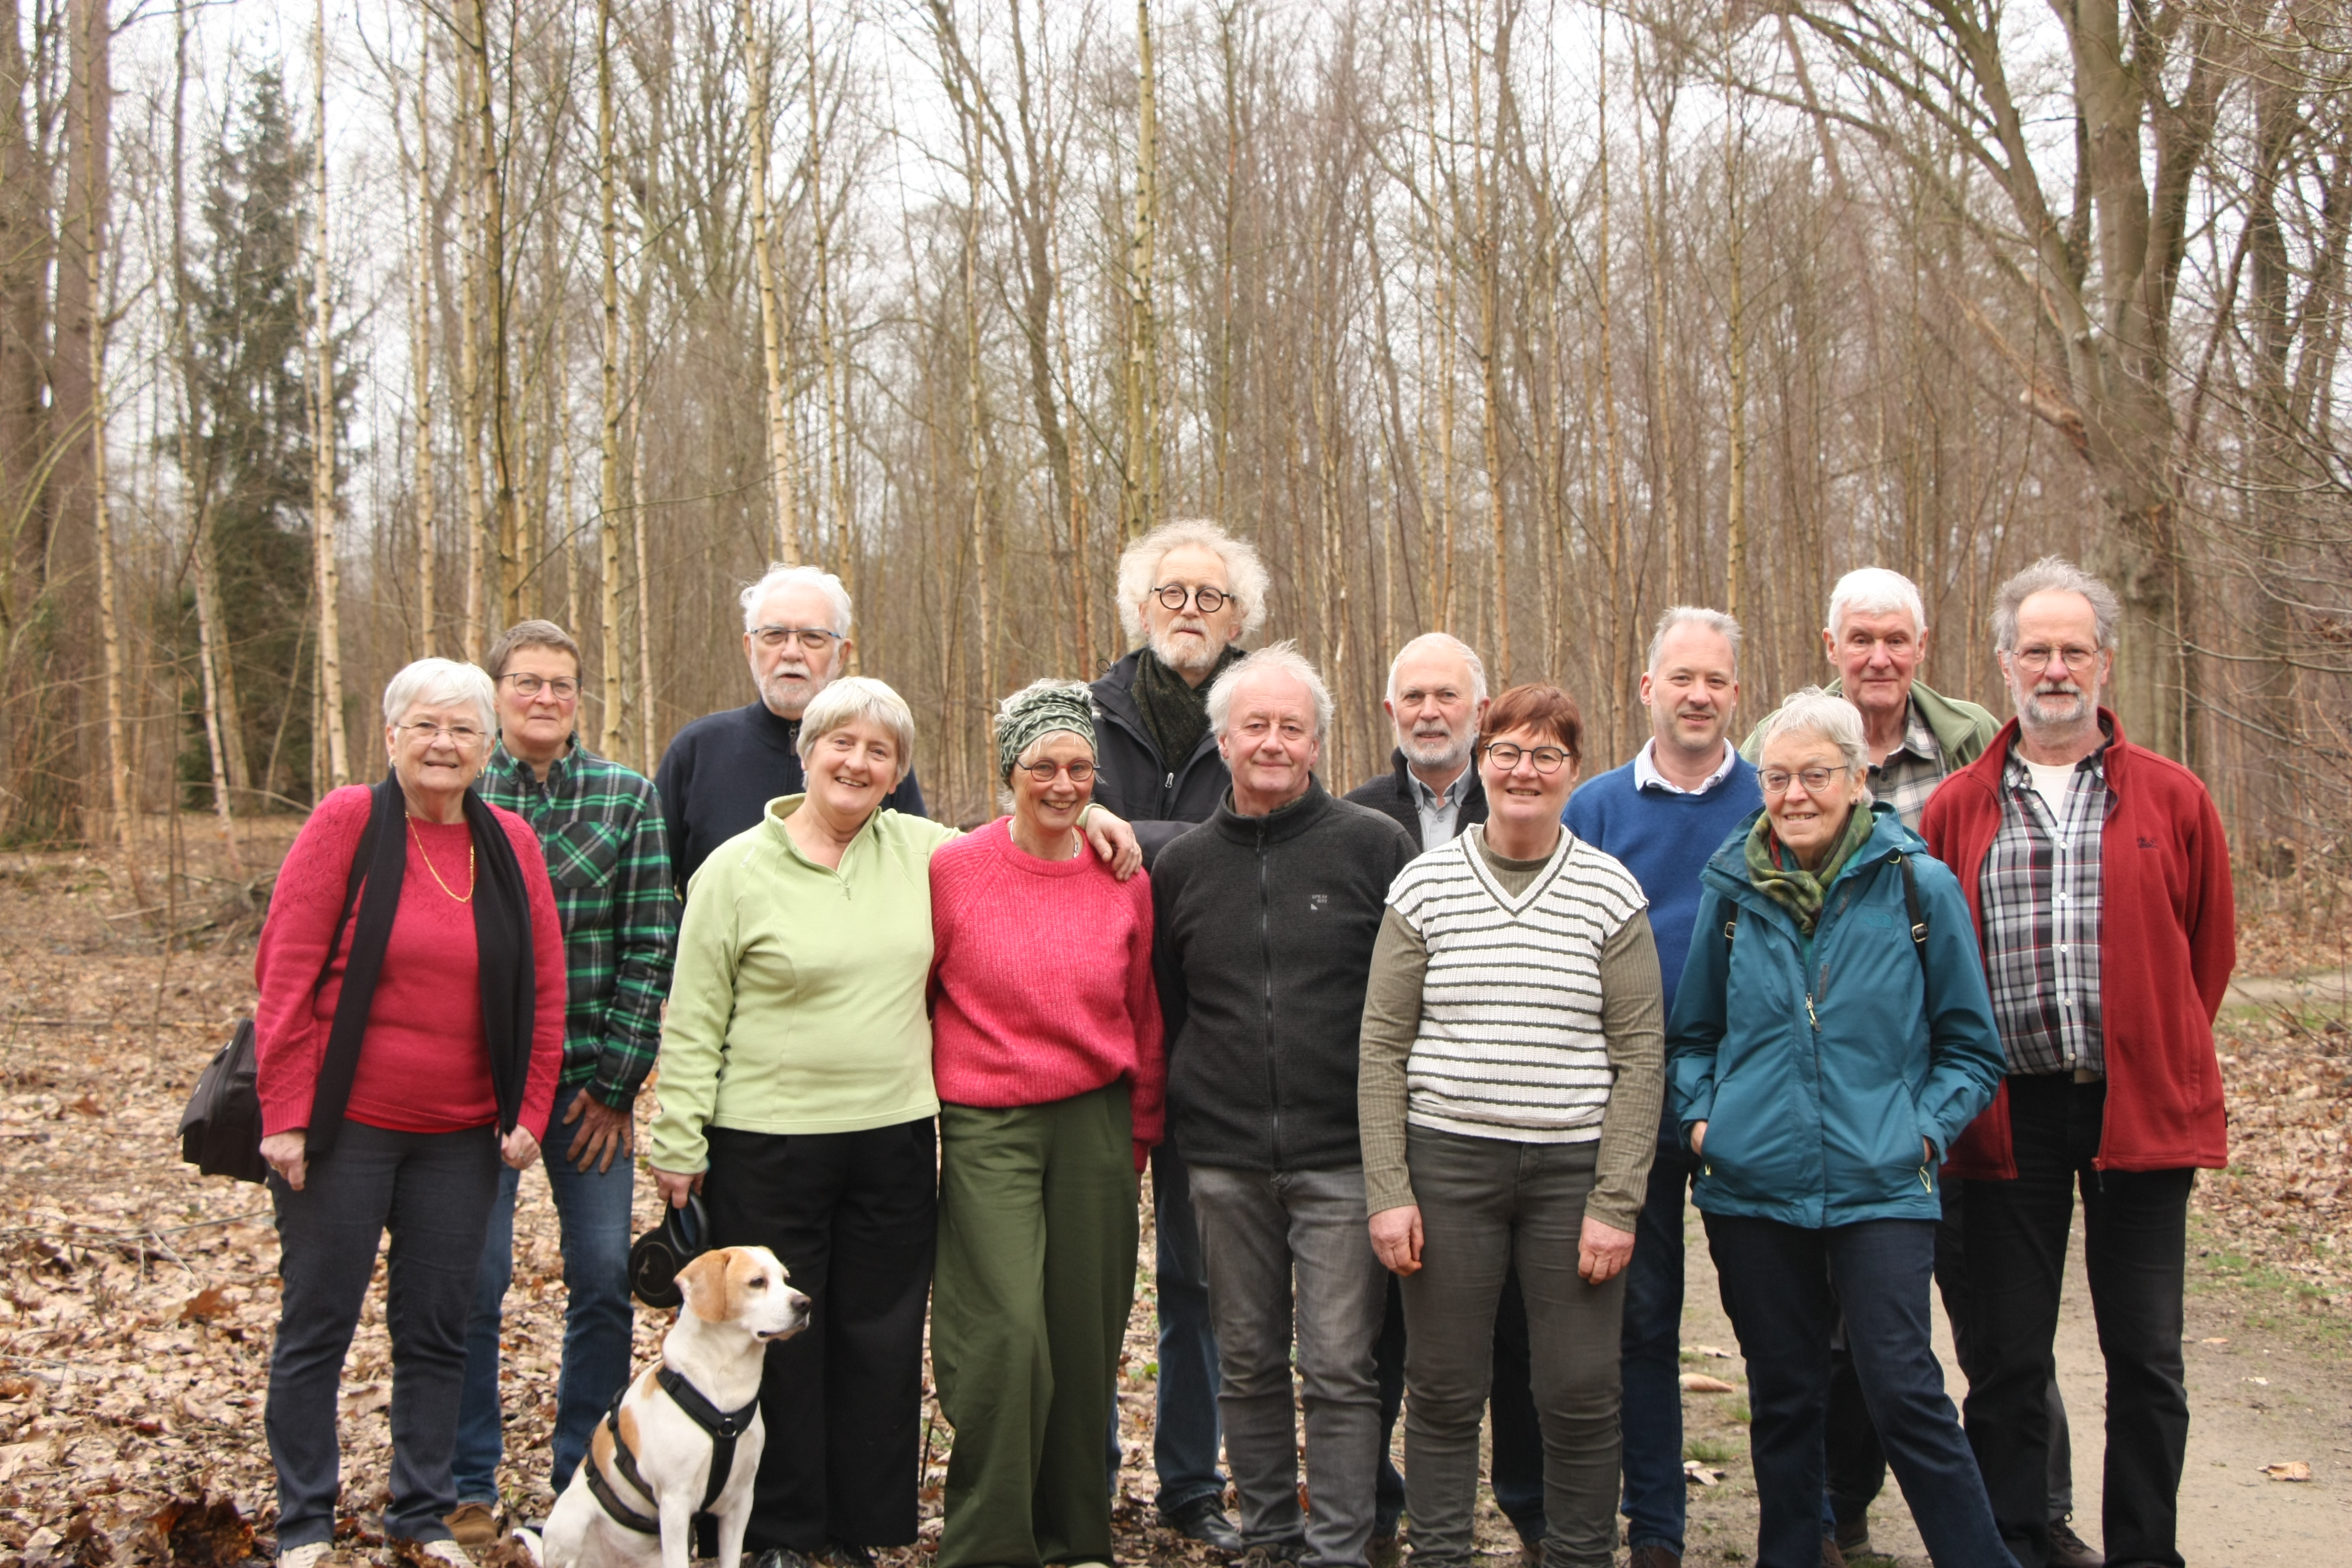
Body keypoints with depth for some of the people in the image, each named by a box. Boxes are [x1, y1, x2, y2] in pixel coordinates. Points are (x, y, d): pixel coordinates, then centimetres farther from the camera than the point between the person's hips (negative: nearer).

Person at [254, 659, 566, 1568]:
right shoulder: (348, 823, -6)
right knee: (317, 1325, 6)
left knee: (438, 1330, 11)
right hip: (343, 1126, -3)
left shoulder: (511, 844, 5)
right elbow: (286, 973, -8)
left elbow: (544, 992, 8)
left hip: (462, 1136, 3)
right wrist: (284, 1115, -12)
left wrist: (530, 1112, 1)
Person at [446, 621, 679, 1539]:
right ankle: (468, 1486, 18)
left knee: (604, 1279, 4)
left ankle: (585, 1479, 21)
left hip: (590, 1077, 1)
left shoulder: (628, 797, 3)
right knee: (474, 1279, 2)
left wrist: (617, 1081, -4)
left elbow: (651, 945, 0)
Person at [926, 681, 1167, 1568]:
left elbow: (1144, 1012, 13)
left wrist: (1140, 1130, 14)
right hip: (985, 1126, -3)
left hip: (1096, 1121, 3)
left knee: (1085, 1332, 8)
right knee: (1008, 1332, -11)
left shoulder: (1124, 878, 5)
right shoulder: (953, 870, -3)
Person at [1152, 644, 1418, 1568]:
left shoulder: (1376, 847, 0)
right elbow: (1159, 1009, 18)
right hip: (1225, 1160, 3)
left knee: (1338, 1367, -2)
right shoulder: (1182, 865, 9)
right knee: (1248, 1365, 11)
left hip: (1343, 1156, -3)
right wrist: (1176, 1109, 12)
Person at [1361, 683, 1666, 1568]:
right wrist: (1387, 1189, -4)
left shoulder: (1610, 891, 1)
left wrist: (1616, 1202, -6)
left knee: (1582, 1394, 5)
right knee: (1444, 1387, 7)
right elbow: (1383, 1044, 2)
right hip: (1447, 1162, 0)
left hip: (1574, 1167, 0)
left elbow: (1639, 1057, 0)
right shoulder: (1424, 884, 2)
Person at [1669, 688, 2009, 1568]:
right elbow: (1692, 1033, 16)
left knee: (1903, 1391, -9)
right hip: (1752, 1188, 3)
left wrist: (1927, 1130, -6)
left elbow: (1971, 1045, 6)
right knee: (1782, 1396, 12)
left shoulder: (1918, 886, -2)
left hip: (1879, 1189, -2)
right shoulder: (1734, 888, 5)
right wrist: (1699, 1115, 1)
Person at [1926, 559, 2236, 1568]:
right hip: (2010, 1114, 0)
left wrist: (2162, 1064, 10)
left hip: (2140, 1107, 0)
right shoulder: (1956, 810, 6)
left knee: (2146, 1357, 6)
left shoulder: (2172, 799, 4)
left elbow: (2209, 947, 12)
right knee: (2008, 1360, 7)